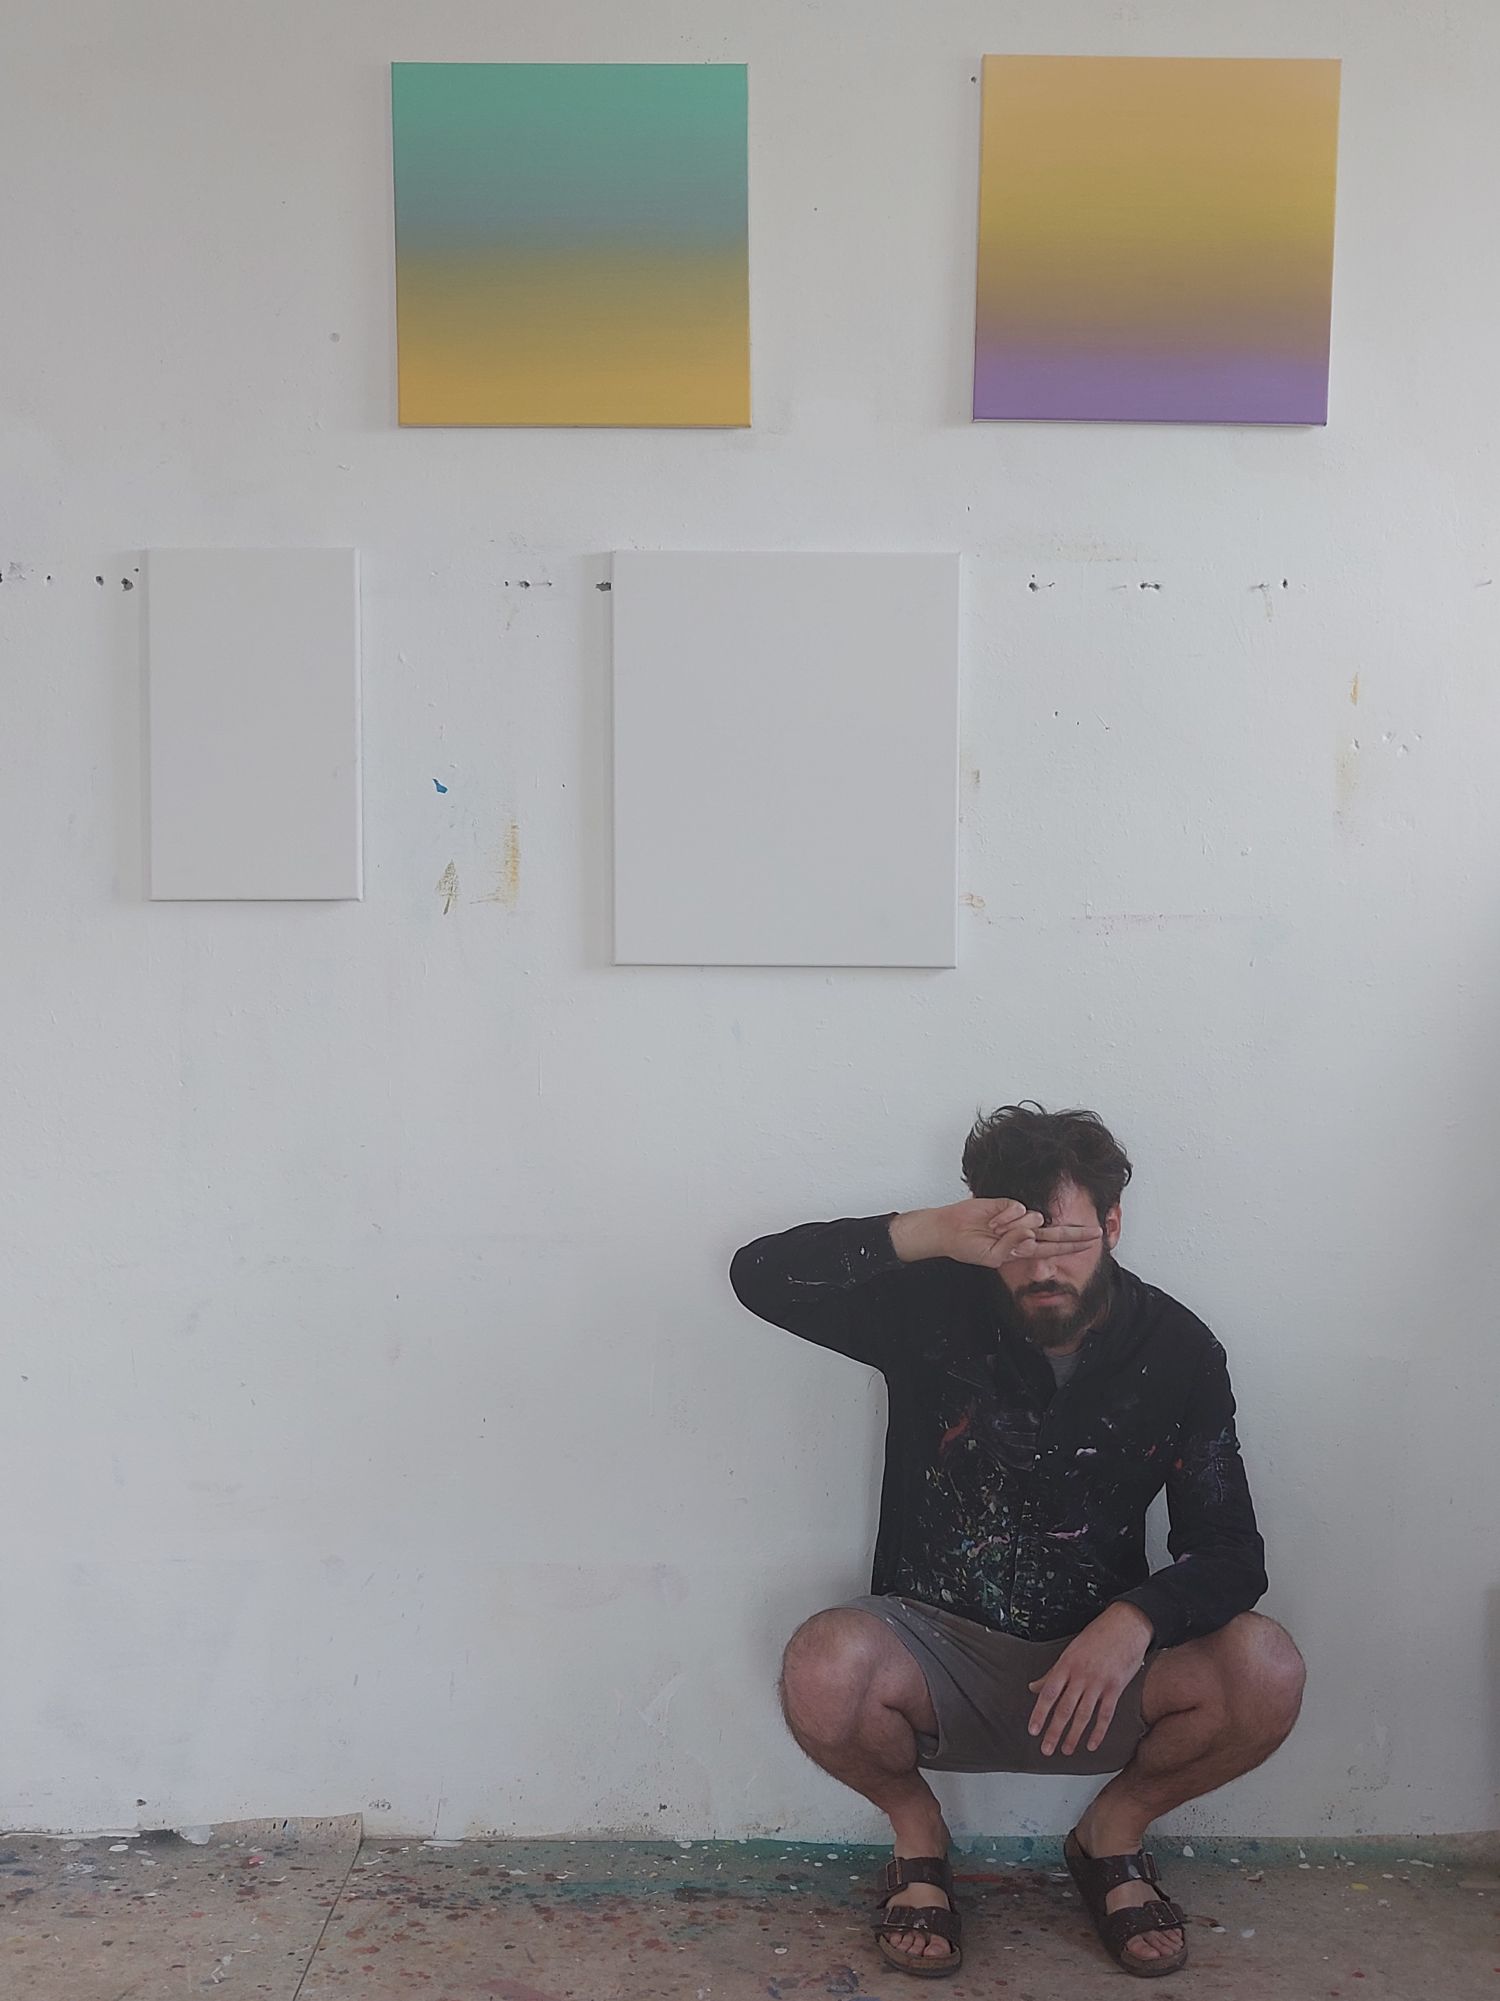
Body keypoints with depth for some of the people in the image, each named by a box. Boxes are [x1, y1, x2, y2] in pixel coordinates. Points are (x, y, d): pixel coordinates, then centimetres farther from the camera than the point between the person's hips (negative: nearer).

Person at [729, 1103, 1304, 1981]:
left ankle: (1116, 1828, 6)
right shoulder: (936, 1306, -10)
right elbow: (761, 1274, -20)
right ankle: (917, 1827, 3)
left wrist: (1135, 1620, -31)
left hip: (1098, 1661, 1)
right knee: (825, 1671, -34)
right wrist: (924, 1232, -33)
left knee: (1265, 1674, -27)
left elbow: (1231, 1551, -8)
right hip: (939, 1653, -1)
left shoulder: (1176, 1349, -6)